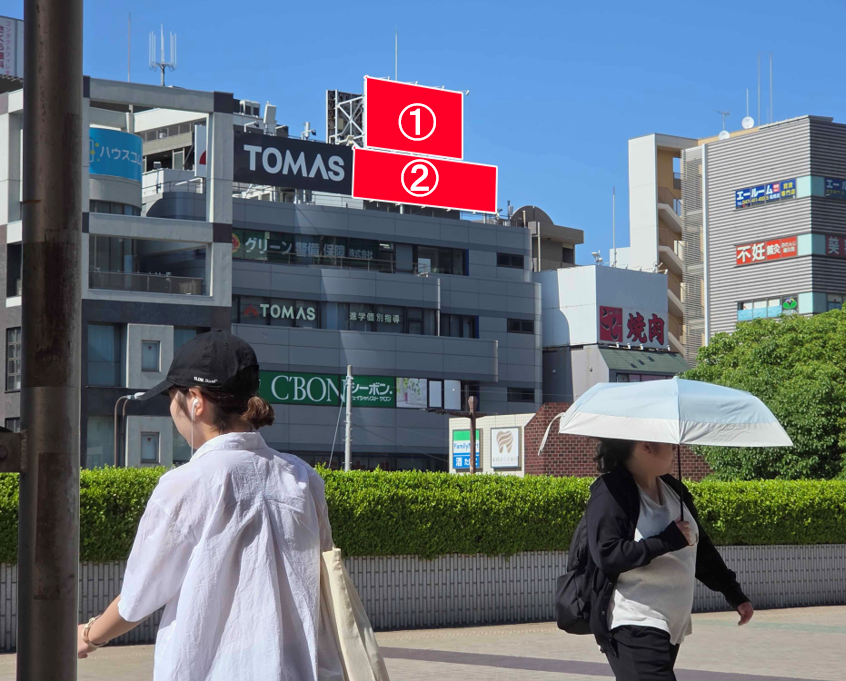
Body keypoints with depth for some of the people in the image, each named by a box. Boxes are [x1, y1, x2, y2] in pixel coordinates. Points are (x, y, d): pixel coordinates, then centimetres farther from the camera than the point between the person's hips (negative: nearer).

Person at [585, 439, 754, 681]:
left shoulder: (673, 489, 14)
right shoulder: (611, 493, -12)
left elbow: (700, 549, 23)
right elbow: (607, 555, -22)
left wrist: (734, 594, 24)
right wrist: (670, 540, -18)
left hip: (672, 625, 9)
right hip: (632, 626, -8)